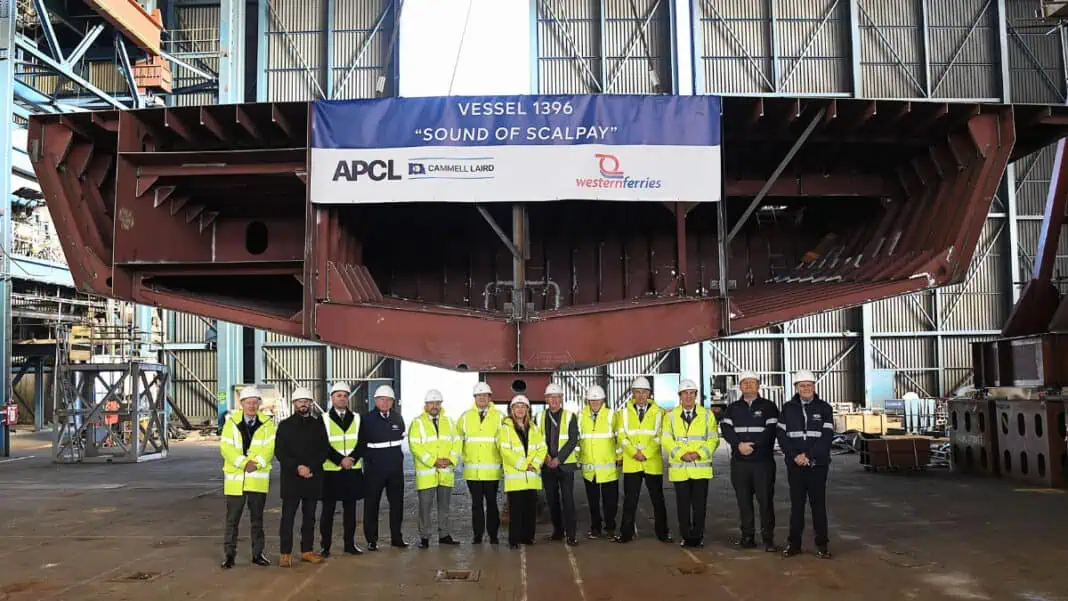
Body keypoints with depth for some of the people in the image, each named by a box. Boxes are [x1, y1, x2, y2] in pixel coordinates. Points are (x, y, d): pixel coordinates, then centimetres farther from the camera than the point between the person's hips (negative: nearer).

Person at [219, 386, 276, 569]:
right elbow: (226, 447, -8)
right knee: (232, 519, 3)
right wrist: (244, 463, -18)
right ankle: (230, 554, 12)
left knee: (257, 518, 10)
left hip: (259, 477, 1)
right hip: (235, 477, -1)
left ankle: (258, 553, 18)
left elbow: (269, 448, -3)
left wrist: (257, 463, -18)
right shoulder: (231, 422, 0)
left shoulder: (267, 423, 3)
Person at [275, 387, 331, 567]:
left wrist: (310, 467, -10)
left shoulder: (318, 425, 9)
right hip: (291, 478, -2)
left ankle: (307, 551, 15)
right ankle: (285, 553, 2)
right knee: (288, 516, -3)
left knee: (309, 516, 8)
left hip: (313, 477, 2)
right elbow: (279, 452, -2)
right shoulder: (285, 425, 4)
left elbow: (324, 450, 4)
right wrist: (297, 467, -14)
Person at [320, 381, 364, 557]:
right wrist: (340, 460, -15)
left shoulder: (357, 418, 9)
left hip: (353, 471, 3)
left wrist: (352, 459, -12)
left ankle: (349, 543, 17)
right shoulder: (324, 419, 0)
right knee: (328, 509, 2)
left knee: (350, 509, 8)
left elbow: (362, 442, 3)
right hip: (331, 471, -3)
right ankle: (325, 546, 10)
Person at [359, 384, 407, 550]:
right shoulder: (367, 419, -6)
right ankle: (371, 540, 11)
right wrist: (369, 458, -5)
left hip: (395, 468, 4)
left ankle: (396, 537, 19)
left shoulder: (397, 418, 6)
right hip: (374, 469, -4)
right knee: (371, 505, 2)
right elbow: (360, 444, -3)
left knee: (397, 503, 8)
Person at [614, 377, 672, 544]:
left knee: (657, 500, 6)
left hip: (653, 463, -1)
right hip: (631, 463, 1)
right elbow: (621, 436, 1)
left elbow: (659, 437, -2)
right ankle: (626, 533, 13)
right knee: (630, 500, 5)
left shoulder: (658, 412, 4)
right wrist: (634, 452, -12)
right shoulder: (624, 412, 7)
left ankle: (662, 533, 16)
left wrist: (645, 453, -12)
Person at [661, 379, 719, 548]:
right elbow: (666, 440, 1)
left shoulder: (707, 415, 7)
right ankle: (686, 536, 16)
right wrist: (681, 454, -13)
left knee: (700, 504, 1)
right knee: (683, 504, 4)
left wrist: (699, 453, -13)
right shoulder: (671, 416, 7)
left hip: (701, 467, 0)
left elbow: (713, 439, 2)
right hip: (679, 468, 0)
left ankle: (697, 537, 13)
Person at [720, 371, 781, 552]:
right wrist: (739, 445, -18)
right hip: (739, 462, 3)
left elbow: (771, 431, -7)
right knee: (743, 501, 6)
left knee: (766, 500, -4)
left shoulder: (768, 407, 5)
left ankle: (768, 538, 2)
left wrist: (753, 446, -15)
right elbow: (726, 429, -2)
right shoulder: (732, 408, 12)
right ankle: (748, 537, 13)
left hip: (763, 461, -3)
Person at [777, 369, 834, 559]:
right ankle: (794, 543, 13)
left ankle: (821, 545, 9)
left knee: (818, 503, 2)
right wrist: (795, 456, -12)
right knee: (796, 503, 6)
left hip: (818, 464, -1)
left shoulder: (824, 408, 2)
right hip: (794, 464, 1)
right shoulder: (788, 408, 6)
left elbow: (827, 436, -6)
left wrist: (808, 455, -14)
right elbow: (782, 435, 2)